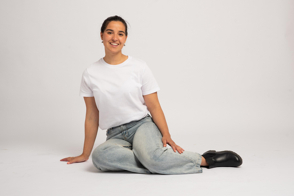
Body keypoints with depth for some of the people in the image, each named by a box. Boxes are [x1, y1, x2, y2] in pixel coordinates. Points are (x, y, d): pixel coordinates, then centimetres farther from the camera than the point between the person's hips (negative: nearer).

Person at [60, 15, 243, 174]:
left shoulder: (139, 67, -1)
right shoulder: (90, 74, 4)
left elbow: (154, 106, 0)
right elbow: (92, 116, 8)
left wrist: (166, 135, -15)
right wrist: (85, 154, 10)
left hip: (142, 125, -2)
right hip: (116, 135, 2)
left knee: (152, 156, -37)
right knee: (99, 156, -35)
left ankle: (205, 159, -15)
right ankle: (158, 164, -24)